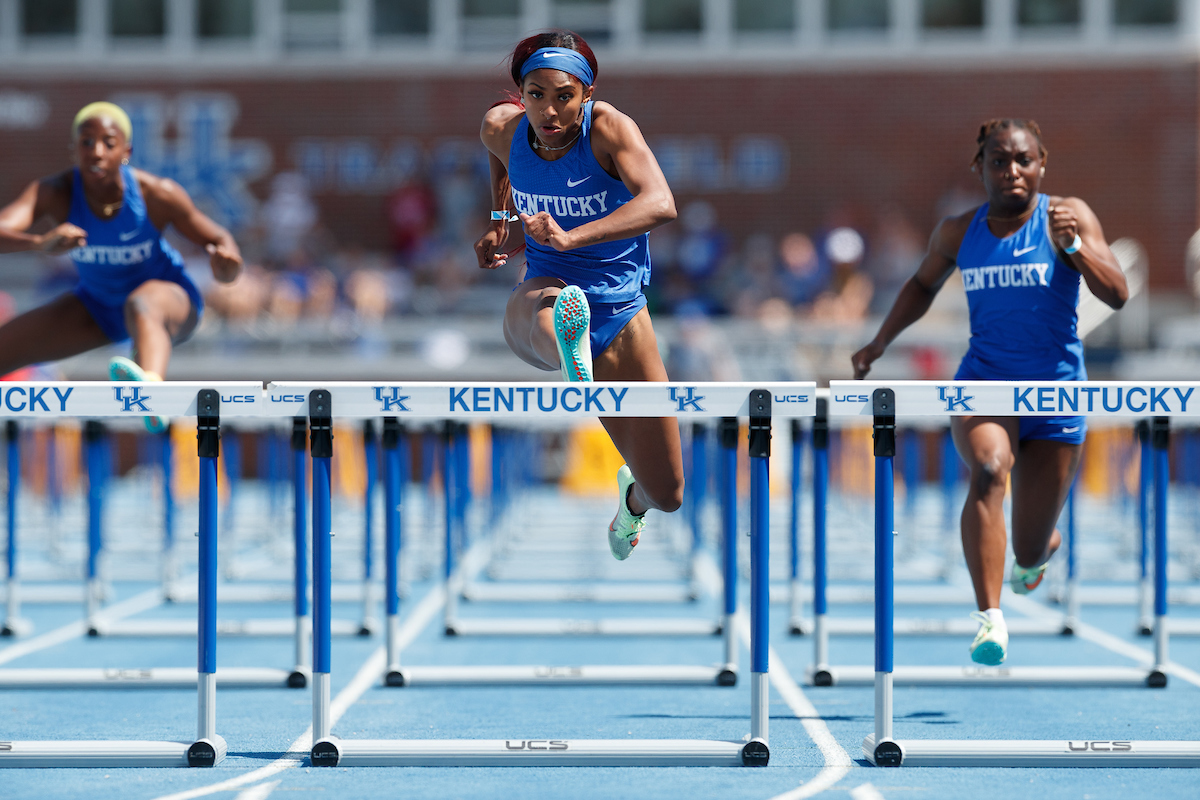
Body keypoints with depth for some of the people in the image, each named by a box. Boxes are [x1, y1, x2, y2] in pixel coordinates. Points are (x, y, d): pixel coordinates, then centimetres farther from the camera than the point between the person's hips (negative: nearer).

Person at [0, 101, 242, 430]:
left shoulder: (158, 194, -25)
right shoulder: (54, 193, -22)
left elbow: (219, 239, -14)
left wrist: (225, 263, -40)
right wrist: (41, 242, -60)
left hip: (171, 303, -4)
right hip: (98, 305, 4)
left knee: (141, 305, -42)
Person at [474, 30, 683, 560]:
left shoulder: (609, 128, -19)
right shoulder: (502, 127, -7)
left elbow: (661, 205, -37)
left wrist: (569, 237, -48)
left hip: (618, 312, -1)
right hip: (540, 302, 1)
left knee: (667, 495, 7)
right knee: (547, 312, -43)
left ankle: (632, 496, 45)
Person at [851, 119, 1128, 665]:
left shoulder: (1068, 216, -5)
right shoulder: (958, 232, 3)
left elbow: (1117, 295, -14)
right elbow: (924, 284, 23)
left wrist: (1073, 245, -28)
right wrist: (879, 344, 16)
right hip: (983, 382, 1)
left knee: (1031, 551, 6)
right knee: (988, 471, -34)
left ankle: (1041, 548, 47)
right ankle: (990, 621, -37)